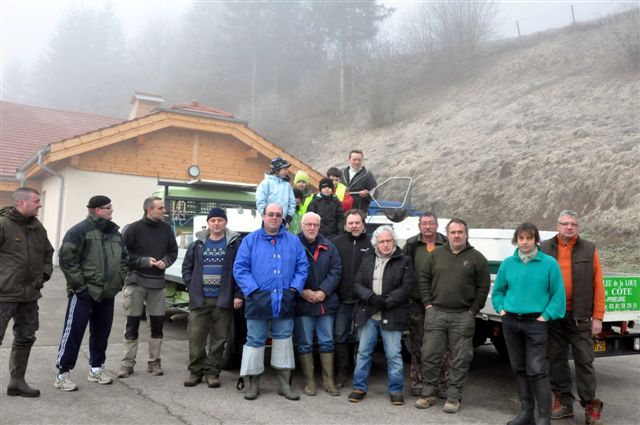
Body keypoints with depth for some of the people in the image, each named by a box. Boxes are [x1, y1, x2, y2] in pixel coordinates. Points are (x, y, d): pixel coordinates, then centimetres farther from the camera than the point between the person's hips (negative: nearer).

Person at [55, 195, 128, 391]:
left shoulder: (114, 232, 13)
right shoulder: (80, 230, -10)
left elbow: (124, 258, 19)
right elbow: (66, 258, -16)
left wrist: (119, 280, 9)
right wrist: (79, 284, -16)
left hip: (107, 294, 7)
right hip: (84, 293, -7)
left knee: (101, 333, 14)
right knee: (73, 332, -3)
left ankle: (96, 368, 27)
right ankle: (63, 373, 7)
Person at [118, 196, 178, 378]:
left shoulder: (166, 229, 4)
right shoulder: (134, 228, -6)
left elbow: (173, 251, 11)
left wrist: (165, 261, -9)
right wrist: (144, 261, -17)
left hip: (157, 283, 3)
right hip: (136, 282, -3)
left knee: (157, 324, 6)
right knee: (132, 324, 3)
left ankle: (154, 362, 18)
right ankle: (127, 363, 12)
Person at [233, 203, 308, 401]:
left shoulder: (293, 241, 11)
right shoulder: (250, 240, 5)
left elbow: (302, 267, 7)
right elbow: (240, 268, -2)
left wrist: (294, 288, -6)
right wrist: (253, 290, -12)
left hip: (285, 302, 2)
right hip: (258, 301, -1)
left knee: (284, 340, 6)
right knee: (255, 341, 4)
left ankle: (284, 384, 17)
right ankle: (253, 383, 17)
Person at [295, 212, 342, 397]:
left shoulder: (328, 247, 8)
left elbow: (336, 270, 2)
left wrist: (324, 291, -10)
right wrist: (302, 292, -16)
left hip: (326, 302, 3)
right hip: (302, 303, -3)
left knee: (327, 342, 9)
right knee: (304, 343, 5)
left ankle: (328, 380, 19)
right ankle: (309, 381, 15)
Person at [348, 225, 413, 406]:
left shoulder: (404, 261, 1)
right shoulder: (368, 259, 11)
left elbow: (406, 288, -8)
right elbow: (357, 284, 5)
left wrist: (386, 302, -17)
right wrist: (371, 297, -13)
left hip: (391, 316, -3)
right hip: (368, 315, 3)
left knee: (393, 355, 2)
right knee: (363, 352, 9)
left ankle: (395, 390, 16)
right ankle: (359, 387, 22)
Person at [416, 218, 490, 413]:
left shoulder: (476, 258, 1)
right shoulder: (436, 254, 7)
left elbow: (483, 287, 1)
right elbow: (424, 278, 10)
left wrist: (473, 311, -5)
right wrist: (428, 304, 2)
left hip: (463, 317, -2)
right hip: (435, 313, 2)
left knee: (460, 359, 4)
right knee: (430, 355, 5)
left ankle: (453, 397, 16)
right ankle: (429, 393, 18)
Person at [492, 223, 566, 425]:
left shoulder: (549, 263, -5)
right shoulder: (508, 263, 6)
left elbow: (558, 294, -3)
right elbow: (498, 290, 17)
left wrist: (546, 316, -10)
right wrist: (501, 309, 4)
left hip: (535, 323, -4)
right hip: (510, 322, 5)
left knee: (536, 370, -7)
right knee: (518, 368, 12)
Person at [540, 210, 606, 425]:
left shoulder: (589, 249, 3)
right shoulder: (545, 249, 5)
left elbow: (598, 285, 0)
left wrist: (598, 317, -5)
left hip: (580, 316, -1)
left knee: (584, 361, 3)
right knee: (557, 359, 9)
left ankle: (590, 405, 14)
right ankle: (563, 402, 21)